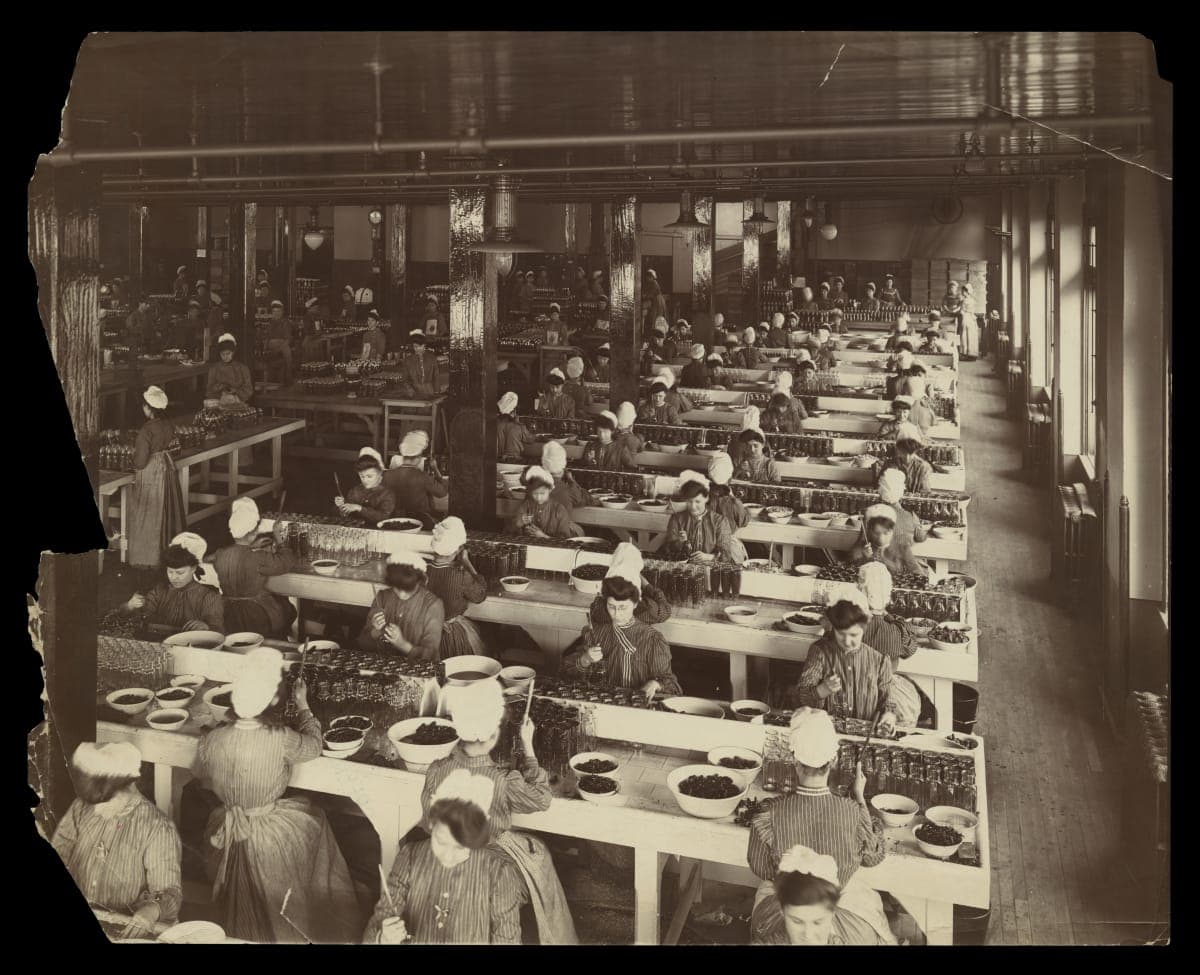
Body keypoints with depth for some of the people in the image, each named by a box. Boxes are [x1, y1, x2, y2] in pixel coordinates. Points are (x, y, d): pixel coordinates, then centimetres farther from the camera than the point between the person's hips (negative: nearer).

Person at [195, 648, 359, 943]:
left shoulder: (212, 740, -18)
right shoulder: (281, 740, -28)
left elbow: (202, 776, 4)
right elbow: (313, 745, -6)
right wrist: (302, 705, 8)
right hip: (271, 840, -3)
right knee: (313, 815, 23)